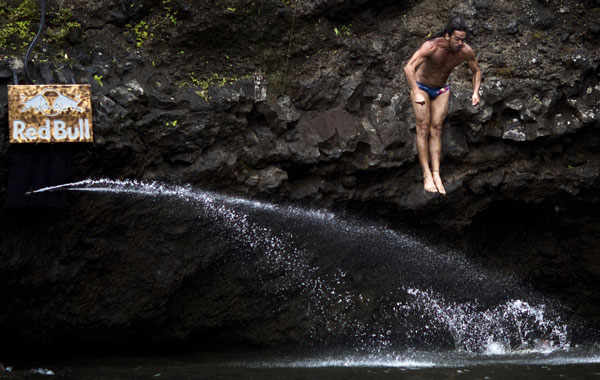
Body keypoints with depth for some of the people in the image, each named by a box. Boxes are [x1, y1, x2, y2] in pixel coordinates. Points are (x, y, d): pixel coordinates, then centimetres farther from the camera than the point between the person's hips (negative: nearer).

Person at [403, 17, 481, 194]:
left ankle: (436, 173, -6)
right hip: (421, 86, -4)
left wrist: (475, 92, -16)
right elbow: (408, 68, -42)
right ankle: (427, 175, -11)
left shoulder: (466, 51, -21)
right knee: (423, 128, -9)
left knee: (436, 129, -1)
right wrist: (417, 93, -51)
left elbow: (476, 71, 0)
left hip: (441, 90, 4)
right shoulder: (432, 46, -35)